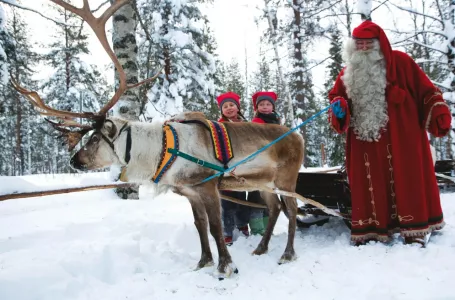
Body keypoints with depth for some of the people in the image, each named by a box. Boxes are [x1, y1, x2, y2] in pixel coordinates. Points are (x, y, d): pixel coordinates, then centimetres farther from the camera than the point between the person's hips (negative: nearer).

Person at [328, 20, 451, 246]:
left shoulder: (399, 62, 1)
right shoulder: (348, 73, 13)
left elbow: (424, 90, 0)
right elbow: (336, 96, 15)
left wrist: (439, 115, -8)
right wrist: (339, 109, -8)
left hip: (401, 137, -3)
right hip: (365, 139, 4)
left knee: (406, 178, -1)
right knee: (369, 182, 4)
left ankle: (416, 229, 7)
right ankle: (372, 230, 10)